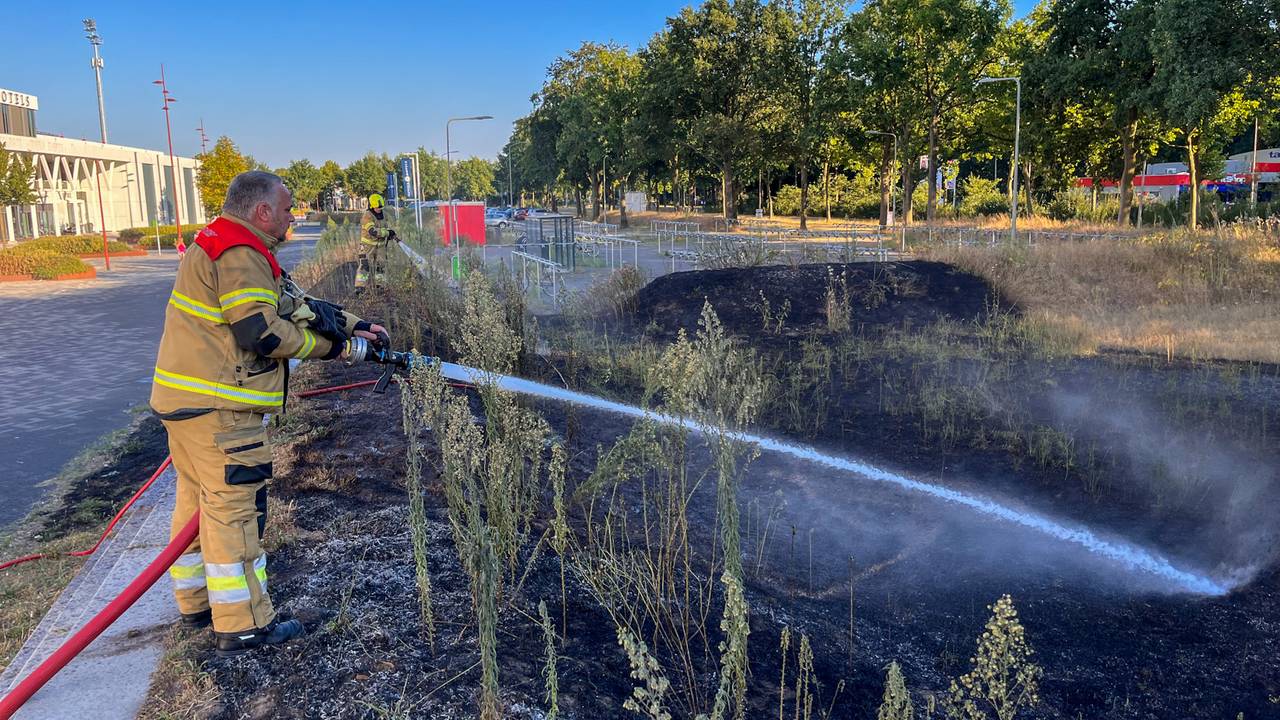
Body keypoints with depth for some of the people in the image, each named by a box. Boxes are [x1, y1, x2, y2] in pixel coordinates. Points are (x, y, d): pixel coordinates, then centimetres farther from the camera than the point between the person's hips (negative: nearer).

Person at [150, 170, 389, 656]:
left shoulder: (225, 247, 19)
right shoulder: (239, 255, -15)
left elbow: (291, 303, 18)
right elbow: (260, 330, -23)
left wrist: (355, 325, 13)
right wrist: (326, 344, -10)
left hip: (190, 400, 11)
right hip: (217, 408, -11)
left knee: (198, 501, 18)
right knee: (234, 508, -5)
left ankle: (198, 603, 31)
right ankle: (243, 626, 2)